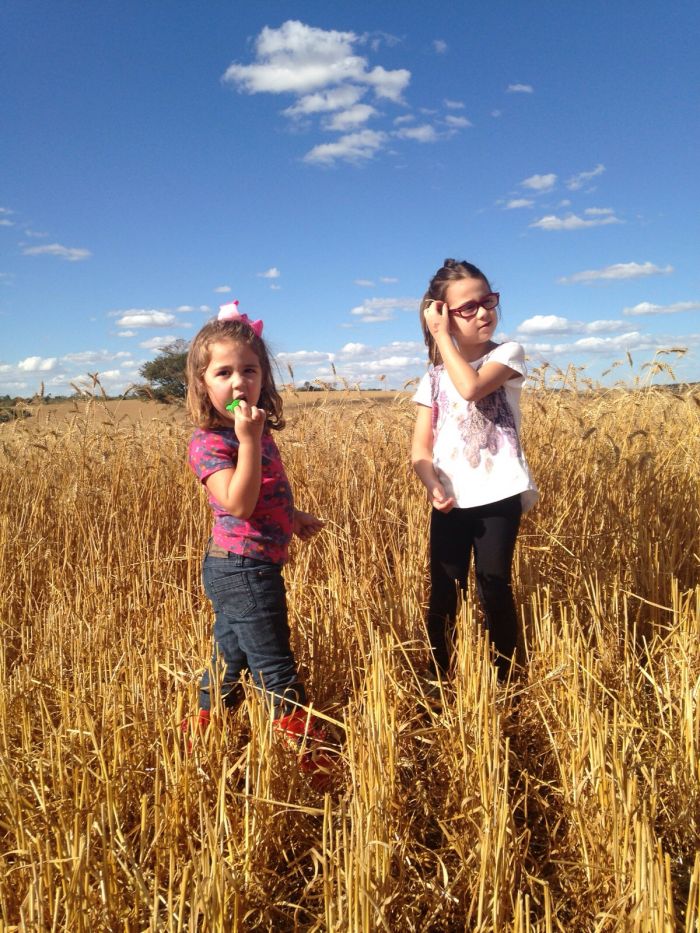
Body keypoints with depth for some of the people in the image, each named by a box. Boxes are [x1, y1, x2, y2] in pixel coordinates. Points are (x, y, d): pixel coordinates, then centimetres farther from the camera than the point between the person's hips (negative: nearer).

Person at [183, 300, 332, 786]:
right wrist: (248, 440, -32)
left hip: (245, 568, 9)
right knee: (276, 669, 1)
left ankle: (205, 737, 38)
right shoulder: (210, 442, -18)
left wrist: (294, 517, 25)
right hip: (242, 569, -9)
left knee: (231, 655, 22)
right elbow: (239, 503, -30)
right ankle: (306, 755, 14)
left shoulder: (258, 430, 7)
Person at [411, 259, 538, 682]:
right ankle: (440, 680, 21)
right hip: (451, 502, 3)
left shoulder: (508, 353, 2)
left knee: (494, 590, -2)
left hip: (498, 496, -2)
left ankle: (505, 680, 17)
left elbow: (472, 387, -20)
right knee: (443, 596, 4)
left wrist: (443, 338, -10)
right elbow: (421, 446, 3)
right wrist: (433, 484, -16)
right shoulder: (433, 377, 10)